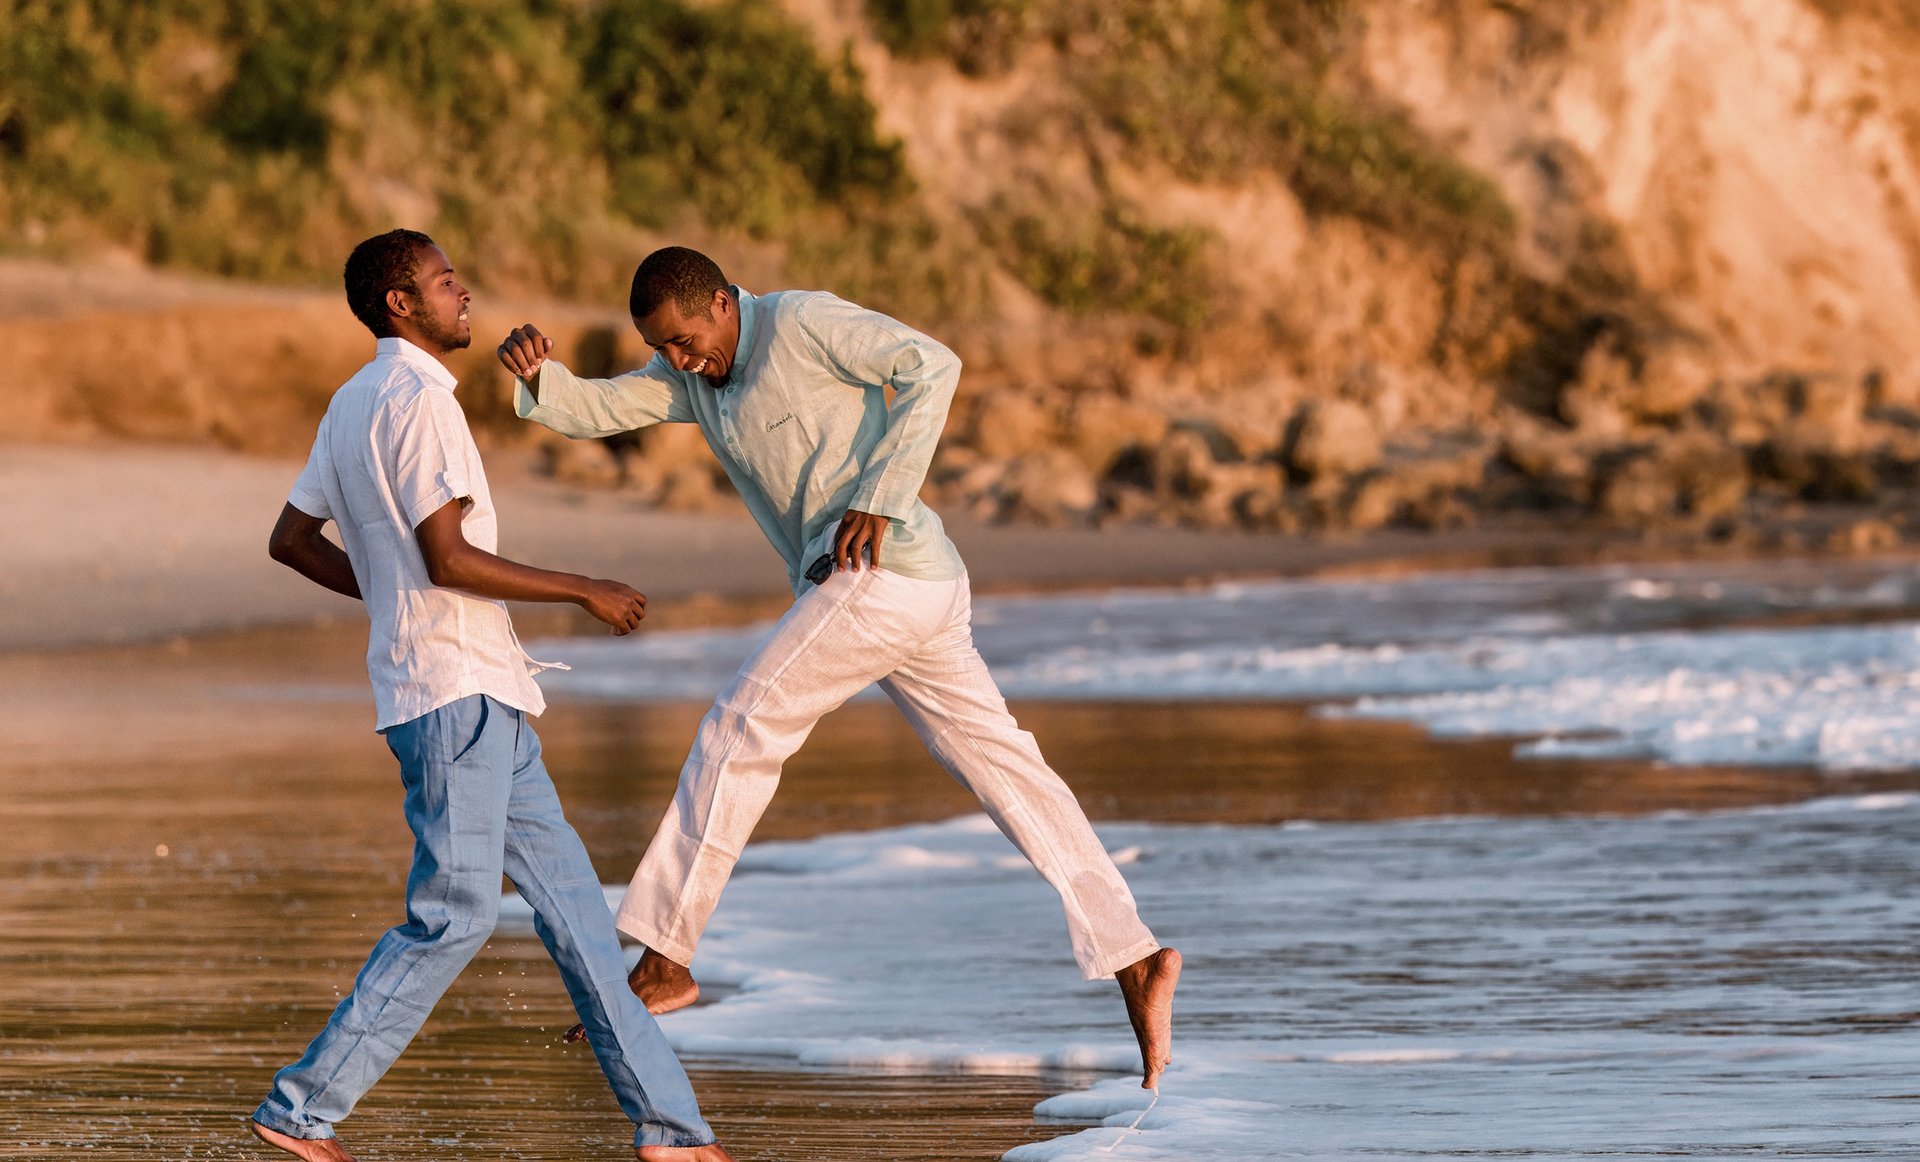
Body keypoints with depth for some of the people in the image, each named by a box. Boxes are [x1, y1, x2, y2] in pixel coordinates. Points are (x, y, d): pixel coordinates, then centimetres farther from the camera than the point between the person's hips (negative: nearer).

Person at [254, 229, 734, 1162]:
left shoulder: (353, 404, 16)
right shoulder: (416, 403, -14)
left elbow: (291, 541, 21)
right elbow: (450, 559, -20)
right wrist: (584, 591, -12)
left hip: (482, 697, 10)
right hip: (455, 689, -10)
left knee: (566, 892, 8)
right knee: (454, 913, -8)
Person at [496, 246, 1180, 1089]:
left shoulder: (803, 323, -6)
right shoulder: (693, 376, 19)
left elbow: (931, 365, -15)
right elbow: (588, 411, 13)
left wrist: (880, 499, -20)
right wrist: (538, 373, -9)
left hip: (882, 572, -10)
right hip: (921, 594, 10)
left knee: (739, 731, -5)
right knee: (1007, 775, 4)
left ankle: (663, 956, -4)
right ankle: (1134, 962, 0)